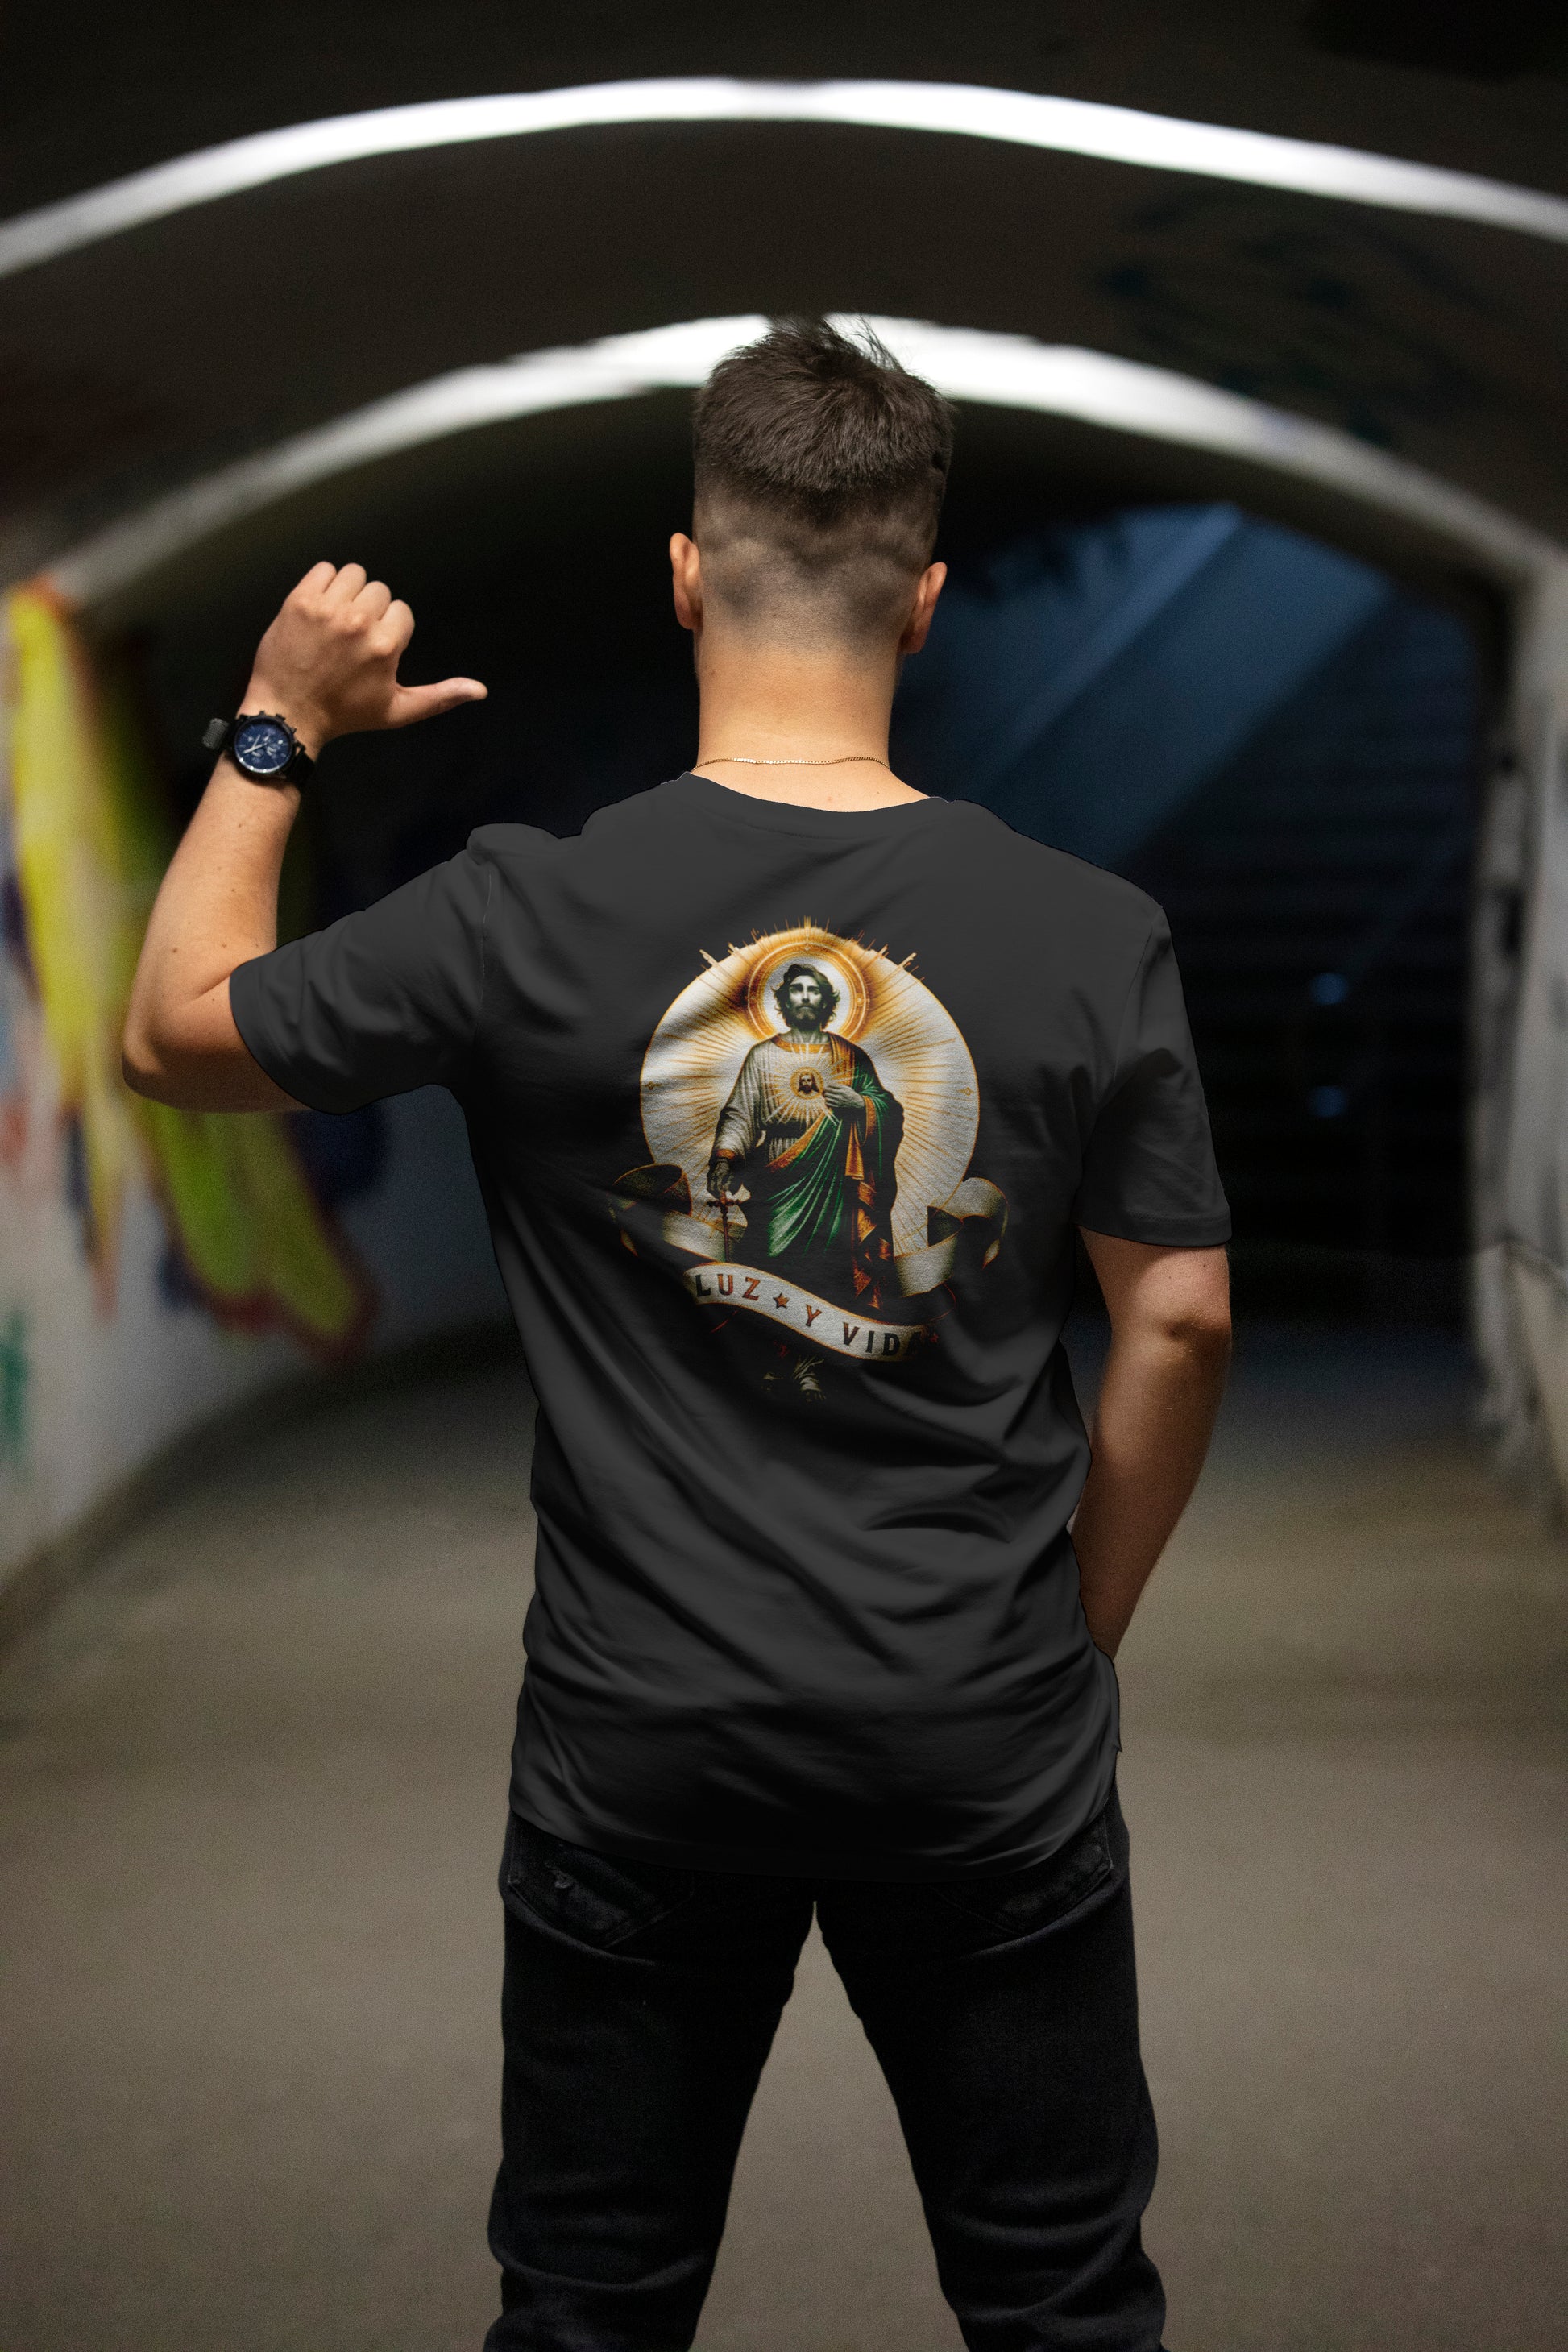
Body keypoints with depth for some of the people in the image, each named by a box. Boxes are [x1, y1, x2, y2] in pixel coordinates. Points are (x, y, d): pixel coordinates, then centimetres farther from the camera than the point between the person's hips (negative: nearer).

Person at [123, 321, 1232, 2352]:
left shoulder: (527, 921, -12)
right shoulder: (1092, 938, -9)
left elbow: (175, 1035, 3)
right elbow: (1179, 1323, -3)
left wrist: (276, 733, 13)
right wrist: (1076, 1633, 10)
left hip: (643, 1743, 0)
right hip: (988, 1742, 1)